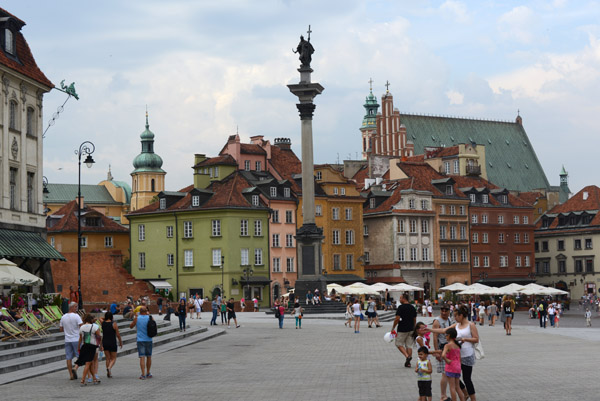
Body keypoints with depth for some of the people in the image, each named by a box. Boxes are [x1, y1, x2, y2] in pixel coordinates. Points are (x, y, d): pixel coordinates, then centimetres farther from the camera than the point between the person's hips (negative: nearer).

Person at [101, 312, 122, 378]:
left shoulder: (103, 323, 0)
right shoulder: (114, 324, -10)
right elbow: (118, 334, -6)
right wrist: (120, 342, 5)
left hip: (105, 343, 4)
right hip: (112, 343, -3)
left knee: (108, 358, 12)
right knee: (113, 358, 6)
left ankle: (108, 373, 10)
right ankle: (109, 368, -22)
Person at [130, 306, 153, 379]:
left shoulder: (137, 318, -5)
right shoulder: (150, 318, -3)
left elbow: (131, 326, 8)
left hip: (140, 340, -1)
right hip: (148, 340, 1)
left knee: (142, 357, -4)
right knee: (149, 357, 15)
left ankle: (143, 375, -12)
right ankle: (148, 373, 25)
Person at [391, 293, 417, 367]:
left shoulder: (401, 307, -13)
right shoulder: (412, 308, 8)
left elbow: (397, 319, -17)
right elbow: (414, 320, 14)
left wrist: (393, 328, -7)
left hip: (402, 329, -6)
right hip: (411, 329, 6)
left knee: (399, 343, 8)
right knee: (409, 345, 9)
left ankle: (407, 356, -12)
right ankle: (408, 362, 8)